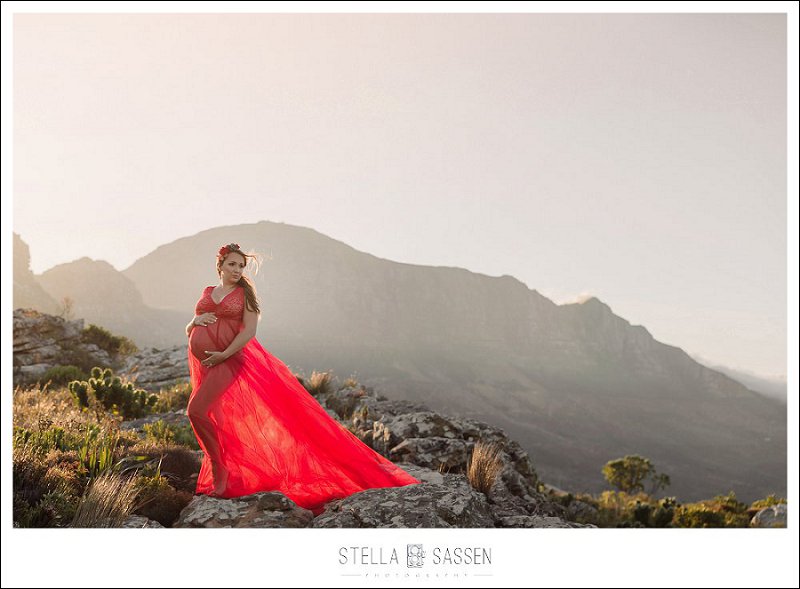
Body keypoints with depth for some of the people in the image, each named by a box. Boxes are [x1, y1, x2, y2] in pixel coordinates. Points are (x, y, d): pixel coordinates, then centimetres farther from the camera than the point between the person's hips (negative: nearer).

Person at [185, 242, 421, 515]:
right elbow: (189, 331, 19)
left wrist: (223, 354, -16)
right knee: (215, 421, 11)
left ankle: (219, 471, -5)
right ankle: (221, 477, 26)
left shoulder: (244, 293, 2)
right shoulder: (207, 293, 16)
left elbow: (249, 330, -9)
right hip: (202, 362, 6)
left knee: (196, 410, -20)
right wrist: (195, 321, -4)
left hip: (230, 360, -6)